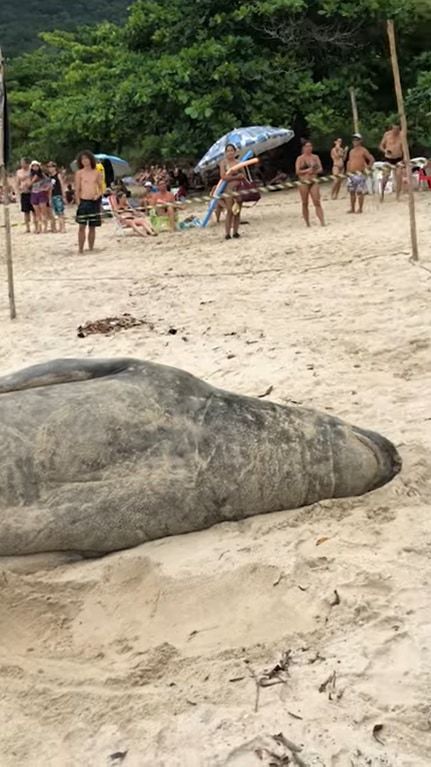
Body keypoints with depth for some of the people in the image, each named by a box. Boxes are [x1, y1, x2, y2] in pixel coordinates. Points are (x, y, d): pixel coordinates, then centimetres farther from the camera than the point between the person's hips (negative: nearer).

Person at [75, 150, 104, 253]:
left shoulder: (97, 173, 9)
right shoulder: (79, 173, 1)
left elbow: (101, 188, 14)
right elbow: (77, 189, 0)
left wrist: (98, 195, -6)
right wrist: (78, 202, -9)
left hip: (95, 202, 3)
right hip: (84, 202, -3)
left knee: (92, 227, 8)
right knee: (82, 226, -6)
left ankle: (91, 248, 16)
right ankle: (80, 249, -4)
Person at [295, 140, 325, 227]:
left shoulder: (315, 157, 9)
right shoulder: (300, 158, -1)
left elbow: (320, 169, 7)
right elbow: (297, 171, -6)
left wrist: (315, 171, -14)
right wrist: (307, 171, -18)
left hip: (313, 182, 2)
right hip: (304, 183, -2)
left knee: (317, 202, -8)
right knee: (305, 203, 3)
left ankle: (322, 222, -14)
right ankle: (307, 224, 11)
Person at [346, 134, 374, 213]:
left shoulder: (363, 150, -3)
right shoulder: (351, 151, 16)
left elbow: (372, 159, -6)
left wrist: (369, 167, -15)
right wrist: (348, 171, 15)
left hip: (360, 174, -7)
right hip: (351, 174, 7)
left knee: (360, 192, -6)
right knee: (352, 192, 8)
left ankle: (360, 209, -1)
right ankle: (352, 208, 15)